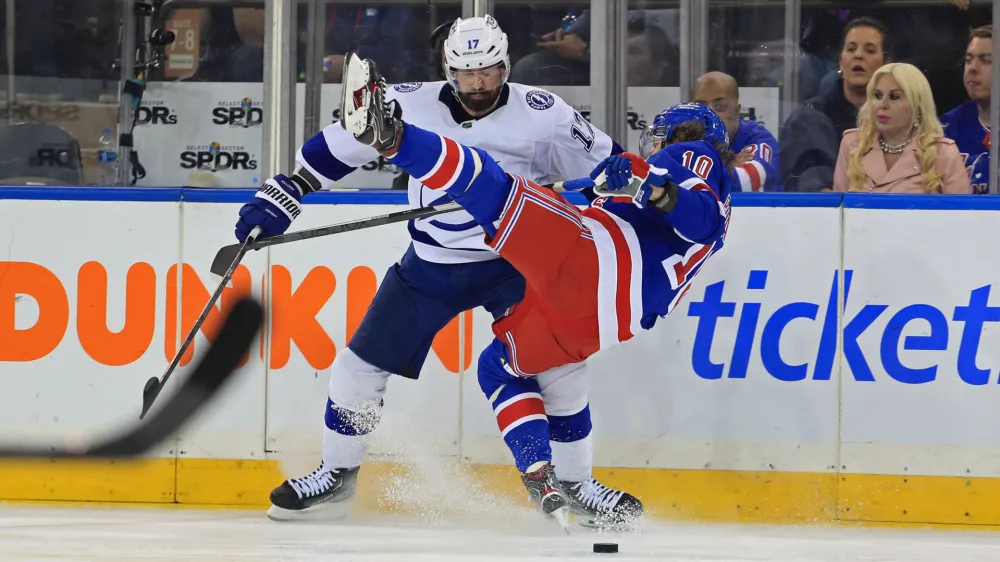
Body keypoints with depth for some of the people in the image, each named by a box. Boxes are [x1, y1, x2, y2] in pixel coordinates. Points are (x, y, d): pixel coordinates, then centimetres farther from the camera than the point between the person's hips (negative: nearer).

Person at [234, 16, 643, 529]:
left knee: (560, 366, -13)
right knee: (360, 365, 2)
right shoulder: (412, 106, -8)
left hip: (512, 263, -2)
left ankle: (577, 485, 6)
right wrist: (281, 195, 2)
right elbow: (338, 146, 2)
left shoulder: (538, 115, -13)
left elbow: (605, 162, -6)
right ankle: (336, 474, 24)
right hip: (429, 268, 2)